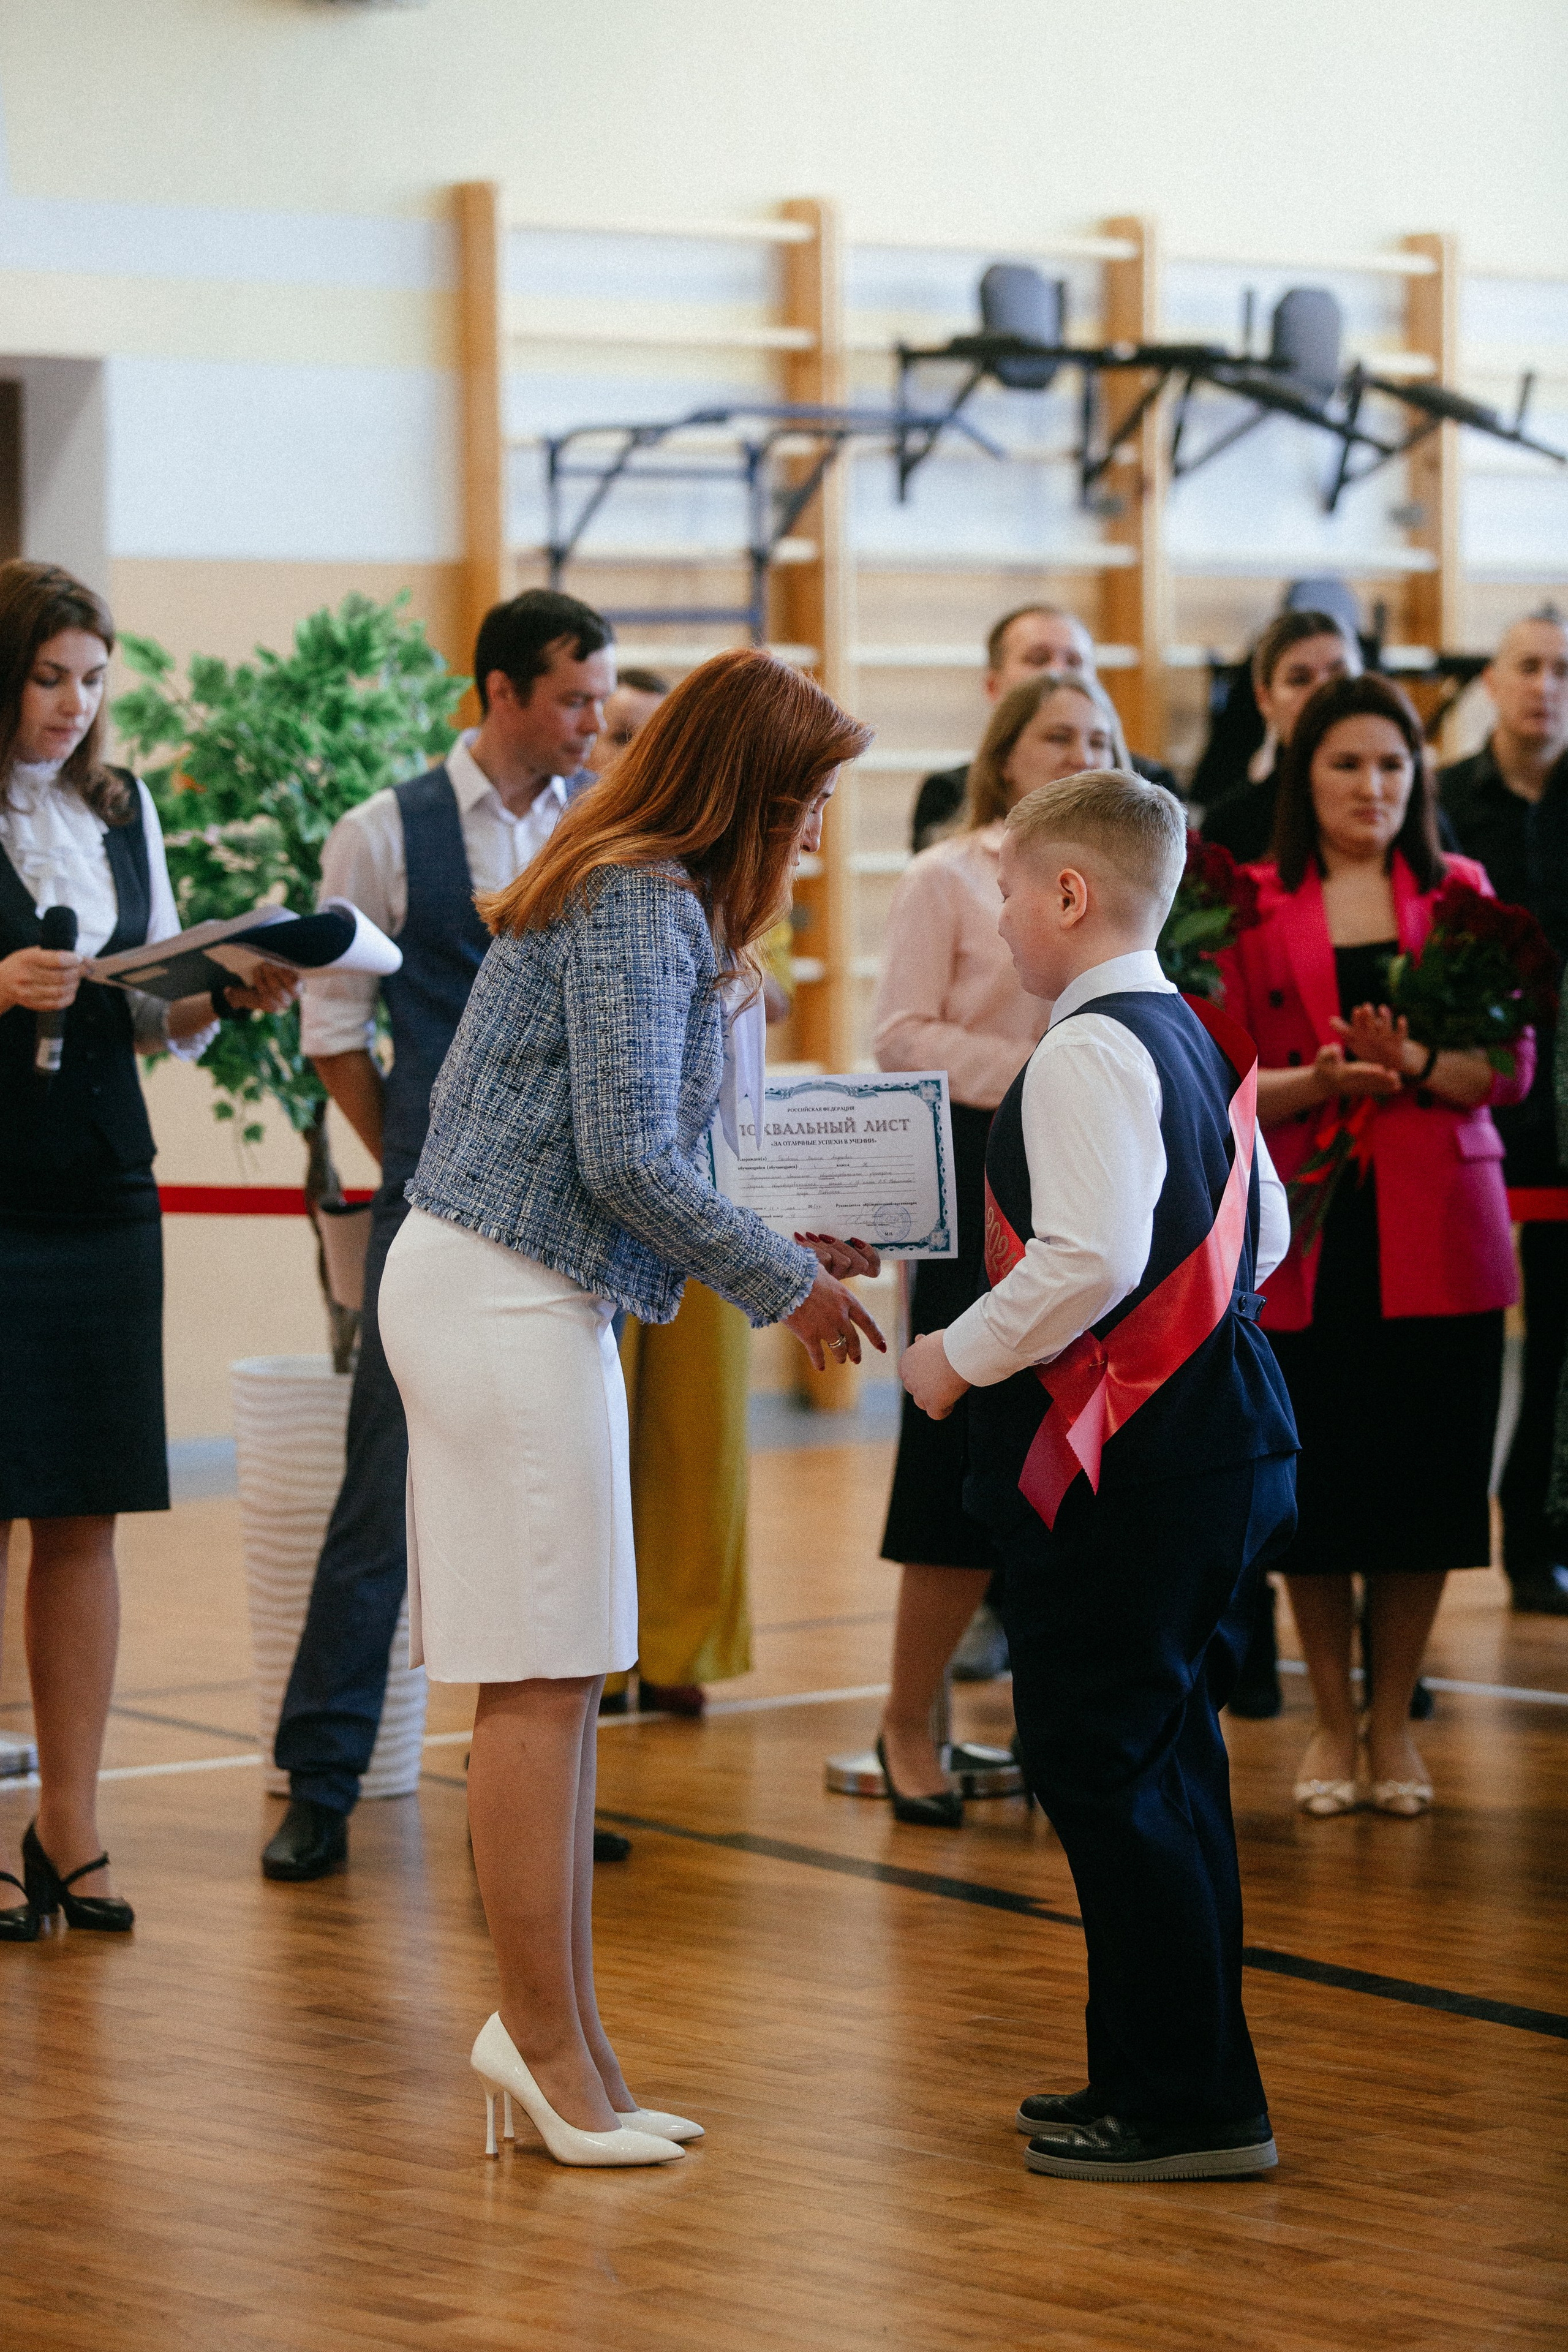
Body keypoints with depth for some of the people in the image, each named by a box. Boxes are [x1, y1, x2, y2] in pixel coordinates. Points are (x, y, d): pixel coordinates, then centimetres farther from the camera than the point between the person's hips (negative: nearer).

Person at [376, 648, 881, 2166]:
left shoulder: (645, 897, 17)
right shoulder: (641, 907, -14)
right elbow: (628, 1157, -19)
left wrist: (775, 1251, 17)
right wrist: (786, 1286, -9)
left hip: (496, 1292, 10)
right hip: (509, 1302, -10)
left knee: (554, 1682, 10)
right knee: (542, 1682, -5)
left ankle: (551, 2031, 14)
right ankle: (545, 2040, 0)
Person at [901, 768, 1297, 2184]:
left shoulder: (1086, 1055, -16)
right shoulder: (1196, 1039, 14)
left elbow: (1092, 1259, -25)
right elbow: (1264, 1231, 21)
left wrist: (962, 1357, -14)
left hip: (1124, 1458, -10)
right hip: (1217, 1429, 10)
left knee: (1100, 1763, -4)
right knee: (1161, 1760, 16)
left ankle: (1188, 2103, -1)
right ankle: (1167, 2078, 23)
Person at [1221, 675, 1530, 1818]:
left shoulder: (1460, 893, 7)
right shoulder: (1253, 906, 4)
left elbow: (1510, 1066, 2)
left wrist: (1415, 1065, -17)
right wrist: (1320, 1081, -18)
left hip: (1438, 1230, 1)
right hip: (1307, 1230, -1)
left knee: (1424, 1476, 3)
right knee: (1316, 1484, 3)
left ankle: (1394, 1723, 16)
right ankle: (1332, 1724, 18)